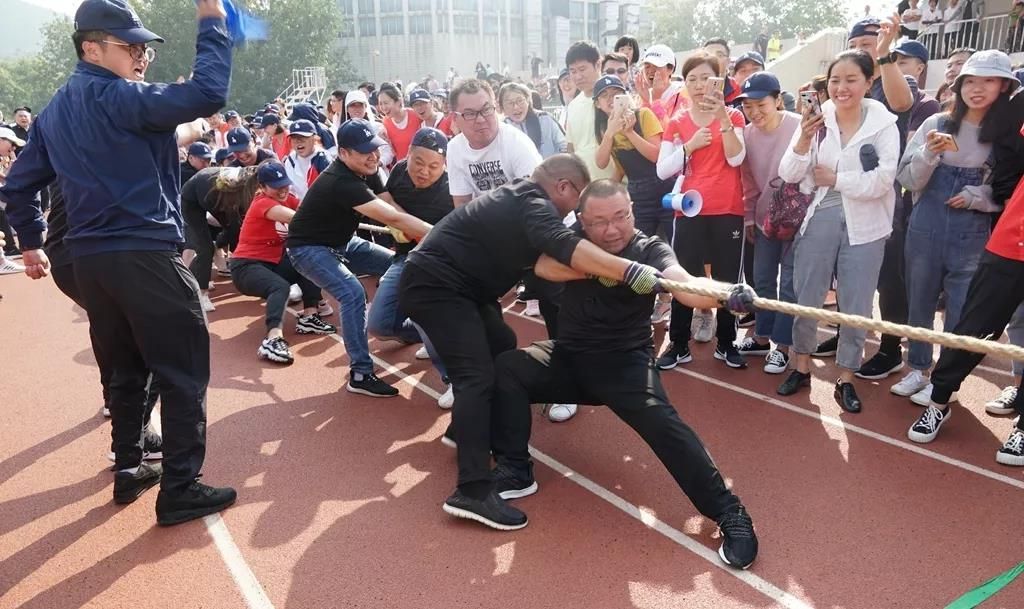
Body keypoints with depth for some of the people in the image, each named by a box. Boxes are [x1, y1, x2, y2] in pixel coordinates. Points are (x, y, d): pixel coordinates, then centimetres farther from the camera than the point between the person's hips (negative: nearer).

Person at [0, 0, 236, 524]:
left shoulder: (54, 111, 16)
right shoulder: (118, 97, -11)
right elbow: (207, 94, -23)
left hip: (88, 260, 9)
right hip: (144, 256, -9)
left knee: (126, 370, 20)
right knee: (184, 373, -2)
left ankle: (128, 470, 29)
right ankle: (179, 491, 3)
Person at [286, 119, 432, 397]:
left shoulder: (367, 171, -6)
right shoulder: (341, 182, -35)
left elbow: (392, 208, -7)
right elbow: (393, 218, -41)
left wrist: (422, 235, -24)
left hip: (341, 242, 9)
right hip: (309, 248, -9)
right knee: (354, 294, -29)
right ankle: (360, 375, -24)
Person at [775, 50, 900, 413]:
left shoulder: (884, 124, -5)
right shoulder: (816, 120, -1)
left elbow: (882, 181, -14)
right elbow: (788, 175, -7)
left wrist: (834, 179, -9)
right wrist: (803, 140, -22)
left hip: (863, 226, -1)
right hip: (818, 219, 1)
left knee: (856, 307, 8)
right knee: (806, 298, 10)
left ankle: (846, 379, 24)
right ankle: (802, 367, 29)